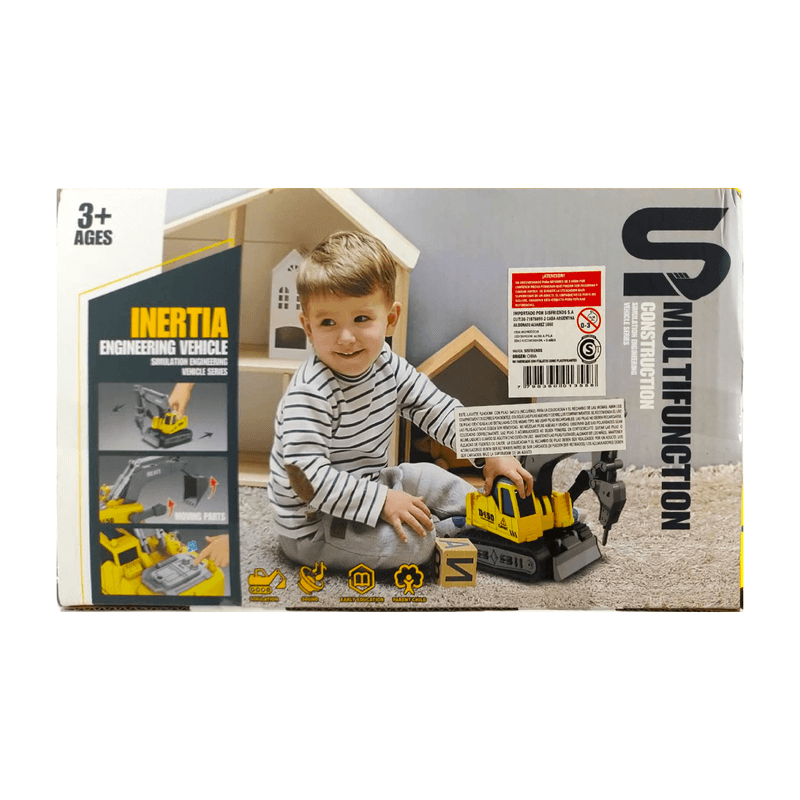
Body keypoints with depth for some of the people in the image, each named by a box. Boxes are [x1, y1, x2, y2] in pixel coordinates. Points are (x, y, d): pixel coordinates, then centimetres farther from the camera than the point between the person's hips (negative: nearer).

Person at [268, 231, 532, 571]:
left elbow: (437, 409, 4)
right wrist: (382, 501, -28)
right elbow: (305, 475, -31)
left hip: (363, 489, 8)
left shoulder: (387, 365, -4)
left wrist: (490, 453, -4)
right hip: (313, 528, -8)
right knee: (414, 540, -22)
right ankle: (455, 529, 5)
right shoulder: (309, 394, -28)